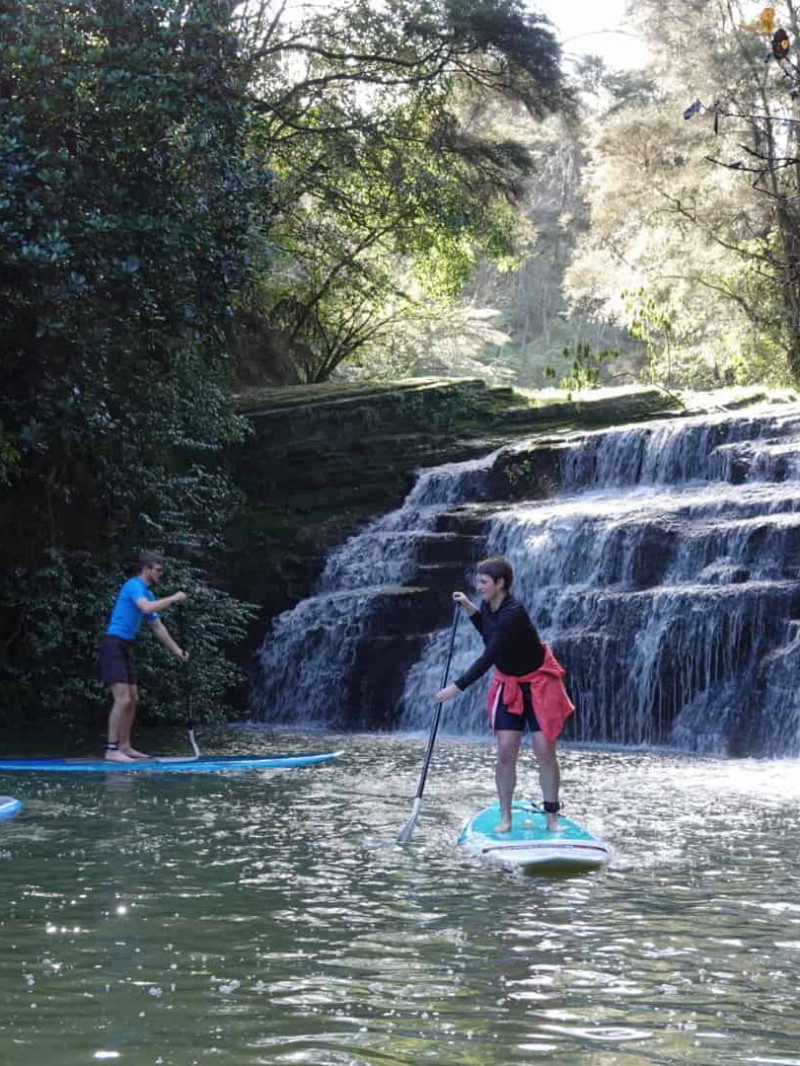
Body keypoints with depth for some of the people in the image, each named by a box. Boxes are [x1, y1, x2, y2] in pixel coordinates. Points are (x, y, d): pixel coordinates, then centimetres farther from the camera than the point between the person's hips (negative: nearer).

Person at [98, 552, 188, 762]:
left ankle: (124, 746, 18)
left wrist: (177, 650, 19)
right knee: (122, 699, -16)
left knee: (132, 699, 11)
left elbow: (158, 627, 23)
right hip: (114, 645, -10)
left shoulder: (148, 593, 18)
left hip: (126, 648, 10)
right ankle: (111, 750, -15)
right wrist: (173, 599, -18)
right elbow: (147, 608, -30)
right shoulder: (134, 585, -11)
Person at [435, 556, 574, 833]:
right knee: (505, 752, -2)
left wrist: (456, 687, -38)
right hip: (508, 684, 6)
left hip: (539, 683, -6)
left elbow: (487, 657, -36)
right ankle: (505, 818, 5)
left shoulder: (513, 613, -30)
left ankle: (552, 817, 9)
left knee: (545, 751, -4)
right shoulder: (489, 607, -5)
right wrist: (468, 607, 5)